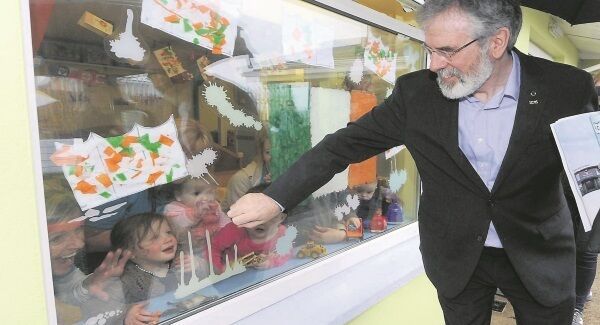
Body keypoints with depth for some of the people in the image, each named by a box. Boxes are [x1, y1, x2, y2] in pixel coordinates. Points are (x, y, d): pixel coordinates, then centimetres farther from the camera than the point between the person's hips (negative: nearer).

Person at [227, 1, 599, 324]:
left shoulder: (567, 88, -15)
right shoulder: (417, 91, -12)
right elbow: (347, 143, -9)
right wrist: (276, 197, -12)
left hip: (540, 258, 0)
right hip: (457, 259, 1)